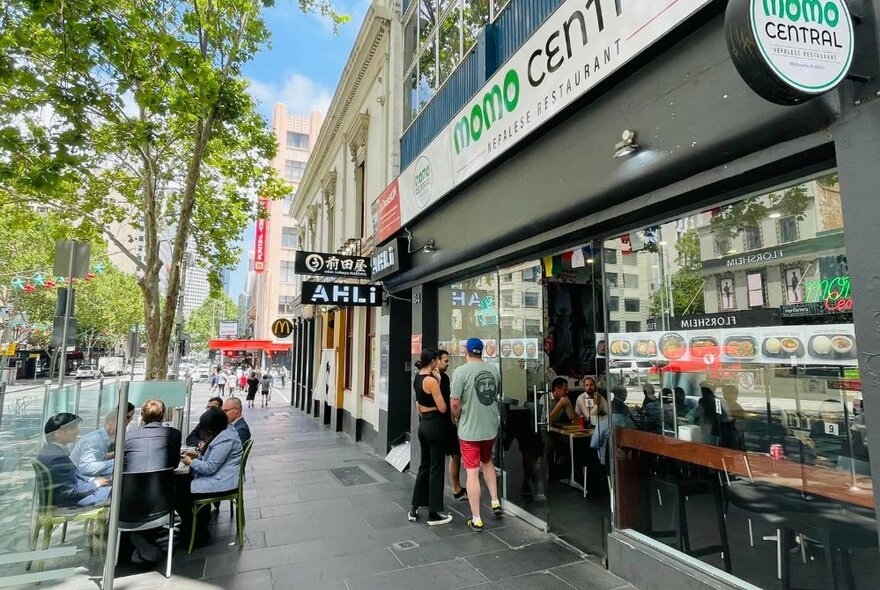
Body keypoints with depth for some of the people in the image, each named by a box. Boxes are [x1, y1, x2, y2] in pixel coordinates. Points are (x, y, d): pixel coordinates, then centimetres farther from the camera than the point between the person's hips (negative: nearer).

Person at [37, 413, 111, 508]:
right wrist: (96, 484, -11)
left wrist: (92, 480, 6)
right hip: (66, 501, -10)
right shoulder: (58, 456, -28)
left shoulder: (49, 450, 3)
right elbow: (71, 491, -25)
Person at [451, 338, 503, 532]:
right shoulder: (494, 370, 1)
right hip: (491, 427, 5)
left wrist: (458, 419, 3)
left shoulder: (461, 371, -14)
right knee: (487, 462, 28)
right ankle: (495, 503, 25)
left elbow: (455, 403, -15)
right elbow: (496, 397, 11)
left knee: (472, 472, 4)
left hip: (470, 429, -5)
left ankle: (476, 519, 12)